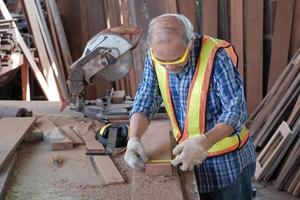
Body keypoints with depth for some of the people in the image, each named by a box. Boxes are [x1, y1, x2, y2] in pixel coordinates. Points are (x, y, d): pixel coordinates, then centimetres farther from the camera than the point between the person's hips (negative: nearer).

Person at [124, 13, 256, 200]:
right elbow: (145, 102, -6)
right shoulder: (155, 57, -9)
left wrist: (204, 142, -40)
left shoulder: (217, 56, -25)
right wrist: (134, 139, -23)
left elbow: (236, 110, -25)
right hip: (190, 156, 5)